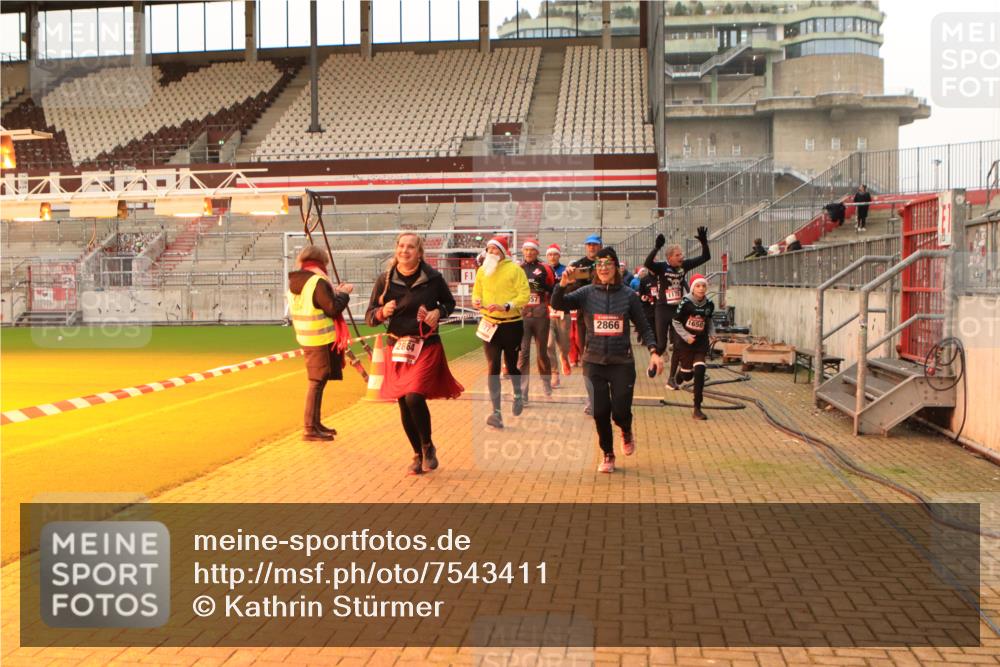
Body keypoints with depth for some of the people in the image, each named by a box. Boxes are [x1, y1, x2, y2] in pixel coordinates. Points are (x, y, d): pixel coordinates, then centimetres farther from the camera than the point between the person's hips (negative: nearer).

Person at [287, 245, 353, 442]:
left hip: (306, 338, 9)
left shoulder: (295, 282, 11)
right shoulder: (318, 282, -16)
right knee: (317, 382, -5)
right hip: (322, 339, -9)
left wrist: (335, 292, 17)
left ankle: (315, 424, 26)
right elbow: (333, 308, -18)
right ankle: (310, 429, -3)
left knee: (317, 381, 17)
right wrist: (344, 293, -2)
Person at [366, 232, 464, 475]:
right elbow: (370, 317, 3)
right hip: (397, 347, 3)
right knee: (403, 404, 7)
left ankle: (428, 447, 8)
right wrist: (382, 313, -19)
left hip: (426, 346, -3)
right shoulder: (385, 280, -1)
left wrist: (438, 312, -9)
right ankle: (418, 454, 27)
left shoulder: (433, 277, -4)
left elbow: (449, 303, 13)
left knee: (414, 398, -18)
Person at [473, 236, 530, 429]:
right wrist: (477, 302, -10)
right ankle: (496, 413, -4)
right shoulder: (483, 270, 5)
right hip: (490, 324, 2)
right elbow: (477, 291, 12)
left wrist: (506, 306, -23)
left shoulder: (514, 269, -7)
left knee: (511, 365, 11)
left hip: (512, 324, -2)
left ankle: (518, 395, 43)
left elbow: (524, 295, -12)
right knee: (493, 368, -5)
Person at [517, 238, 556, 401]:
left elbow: (554, 290, 5)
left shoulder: (545, 269, 4)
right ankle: (522, 391, -6)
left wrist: (544, 287, -12)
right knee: (523, 352, -8)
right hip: (521, 316, 0)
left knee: (542, 351, 11)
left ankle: (546, 382, 34)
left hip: (541, 316, 0)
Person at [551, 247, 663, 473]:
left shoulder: (629, 295, 0)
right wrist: (563, 283, -30)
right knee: (600, 413, 2)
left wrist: (653, 352, -9)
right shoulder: (587, 293, 0)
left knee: (621, 412, -5)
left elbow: (643, 327, 4)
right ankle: (608, 455, 24)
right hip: (594, 362, 1)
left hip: (622, 362, -1)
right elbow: (557, 304, -12)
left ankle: (626, 432, 33)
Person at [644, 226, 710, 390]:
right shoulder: (661, 267, -13)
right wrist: (657, 247, -44)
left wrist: (704, 242, -13)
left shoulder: (684, 265, 0)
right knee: (661, 345, 0)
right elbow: (647, 263, -33)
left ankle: (671, 378, 13)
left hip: (678, 310, 4)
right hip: (663, 310, -4)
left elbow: (705, 257, 3)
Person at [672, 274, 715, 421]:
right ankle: (680, 372, 49)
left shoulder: (709, 304, -2)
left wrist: (711, 334, 3)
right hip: (685, 342, -2)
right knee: (687, 375, 6)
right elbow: (676, 322, -6)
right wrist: (686, 336, -15)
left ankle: (697, 409, -4)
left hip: (701, 343, 2)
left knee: (699, 371, -12)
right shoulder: (686, 303, -14)